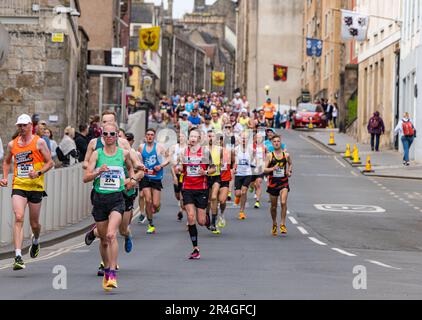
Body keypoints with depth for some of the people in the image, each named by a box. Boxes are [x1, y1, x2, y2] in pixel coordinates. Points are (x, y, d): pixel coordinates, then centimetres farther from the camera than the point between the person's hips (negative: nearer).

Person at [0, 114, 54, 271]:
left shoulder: (39, 142, -2)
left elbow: (50, 162, 0)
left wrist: (38, 173, -16)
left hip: (36, 187, -1)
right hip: (18, 186, 1)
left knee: (34, 223, 9)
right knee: (19, 217, -18)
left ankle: (36, 241, 46)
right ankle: (18, 256, -22)